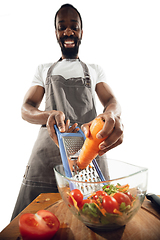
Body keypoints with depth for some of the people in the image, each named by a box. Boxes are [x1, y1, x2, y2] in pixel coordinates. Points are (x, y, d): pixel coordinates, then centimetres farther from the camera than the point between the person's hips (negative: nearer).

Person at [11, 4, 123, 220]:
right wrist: (47, 116, -17)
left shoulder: (95, 70, 18)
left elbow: (111, 100, 4)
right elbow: (26, 108, 9)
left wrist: (112, 115, -24)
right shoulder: (44, 70, 19)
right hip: (47, 153, 1)